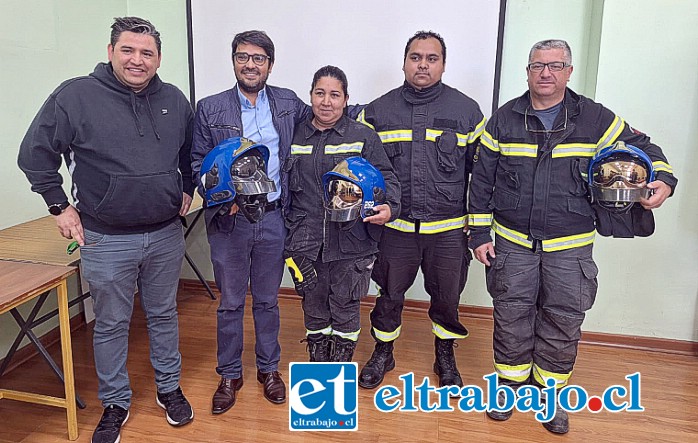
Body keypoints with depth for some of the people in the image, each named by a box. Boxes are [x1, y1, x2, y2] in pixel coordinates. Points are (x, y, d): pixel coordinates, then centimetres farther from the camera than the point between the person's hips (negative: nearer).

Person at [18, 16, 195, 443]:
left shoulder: (174, 100, 4)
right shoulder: (74, 95, -8)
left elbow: (193, 151, 21)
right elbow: (35, 155, -1)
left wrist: (187, 189, 12)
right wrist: (60, 205, -3)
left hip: (166, 235, 3)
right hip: (106, 239, -3)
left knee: (164, 315, 17)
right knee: (111, 324, 11)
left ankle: (170, 388, 35)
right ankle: (115, 403, 30)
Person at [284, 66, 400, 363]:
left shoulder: (364, 137, 0)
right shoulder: (295, 136, 8)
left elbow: (386, 177, 2)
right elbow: (283, 184, 15)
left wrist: (389, 207, -17)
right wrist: (291, 231, 9)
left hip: (350, 243, -2)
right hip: (307, 243, 3)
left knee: (345, 308, 10)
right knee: (314, 308, 15)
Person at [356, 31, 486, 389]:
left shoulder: (467, 111, 0)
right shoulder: (377, 111, 1)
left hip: (449, 229, 0)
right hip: (395, 226, 1)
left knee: (447, 298, 14)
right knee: (389, 296, 14)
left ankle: (445, 356, 38)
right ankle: (383, 353, 37)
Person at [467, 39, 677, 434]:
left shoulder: (596, 119, 1)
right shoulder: (504, 120, 2)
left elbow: (642, 148, 11)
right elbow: (482, 179, 4)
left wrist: (663, 180, -10)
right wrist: (479, 234, 1)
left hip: (570, 248, 0)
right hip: (513, 243, 0)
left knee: (563, 323, 9)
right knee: (512, 318, 8)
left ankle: (551, 392, 29)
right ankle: (510, 383, 29)